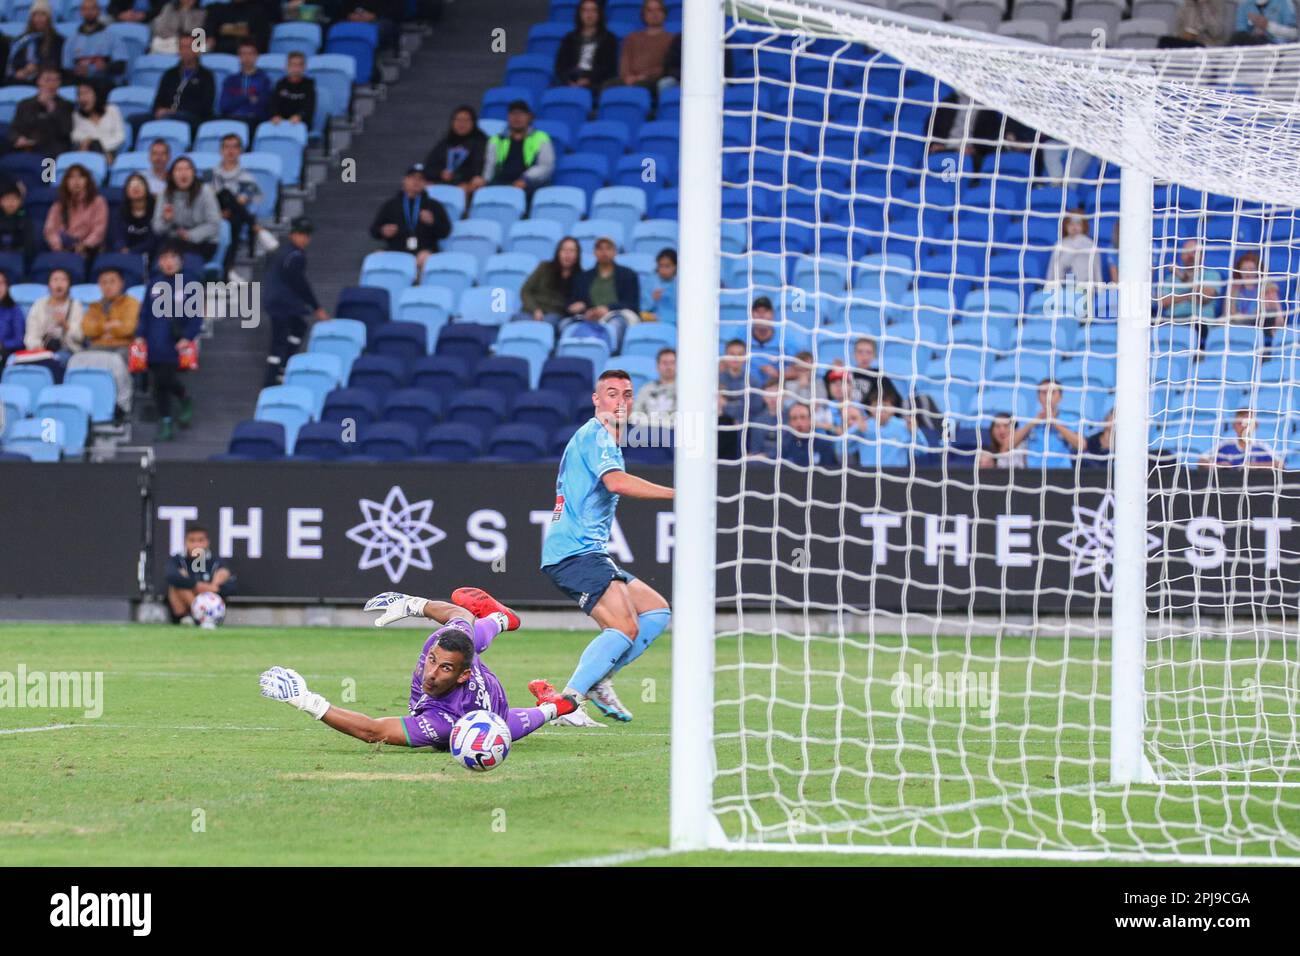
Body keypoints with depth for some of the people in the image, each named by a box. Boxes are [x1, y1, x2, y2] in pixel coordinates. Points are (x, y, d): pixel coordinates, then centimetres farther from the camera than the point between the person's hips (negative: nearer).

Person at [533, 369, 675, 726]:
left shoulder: (607, 440, 23)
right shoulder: (595, 436, -9)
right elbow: (616, 481, -28)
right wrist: (676, 493, -30)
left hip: (589, 553, 10)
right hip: (574, 552, -10)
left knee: (657, 611, 11)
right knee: (625, 628, -22)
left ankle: (598, 680, 5)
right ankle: (566, 702, -22)